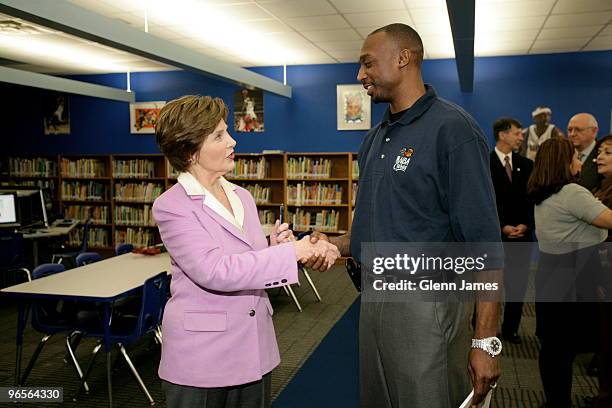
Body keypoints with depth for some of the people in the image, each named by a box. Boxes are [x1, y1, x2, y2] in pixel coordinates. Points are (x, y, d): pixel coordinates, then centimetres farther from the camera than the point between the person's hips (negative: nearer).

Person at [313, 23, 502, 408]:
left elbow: (483, 242, -17)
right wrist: (333, 245, -1)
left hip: (426, 302, -8)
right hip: (374, 299, 8)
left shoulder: (452, 129, -13)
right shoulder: (375, 139, 11)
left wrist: (486, 341, -20)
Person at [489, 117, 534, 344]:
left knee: (517, 284, 8)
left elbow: (532, 198, 9)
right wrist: (502, 227, -12)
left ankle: (510, 328, 22)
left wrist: (526, 225, -5)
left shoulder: (526, 164, 9)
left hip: (521, 235, 4)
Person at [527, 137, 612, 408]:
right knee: (564, 348, 2)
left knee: (553, 346, 15)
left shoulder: (542, 196, 11)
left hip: (551, 281, 8)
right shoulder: (571, 192, -17)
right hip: (571, 283, -8)